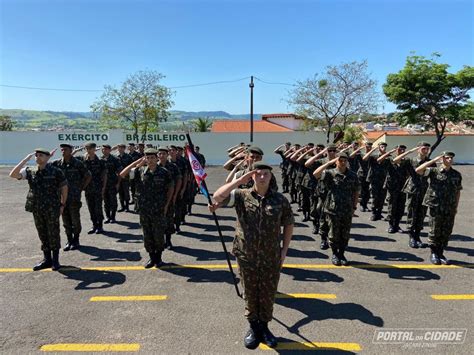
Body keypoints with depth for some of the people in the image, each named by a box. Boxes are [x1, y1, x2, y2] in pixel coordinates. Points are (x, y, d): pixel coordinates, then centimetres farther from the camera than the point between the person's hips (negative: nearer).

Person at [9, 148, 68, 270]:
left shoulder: (55, 171, -6)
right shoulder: (30, 172, 4)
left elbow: (64, 187, 0)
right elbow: (13, 174, -11)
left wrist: (62, 204, -1)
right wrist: (26, 159, -11)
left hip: (52, 209, -4)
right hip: (37, 210, 4)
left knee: (53, 234, 4)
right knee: (42, 235, 12)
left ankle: (55, 260, 16)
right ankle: (47, 259, 24)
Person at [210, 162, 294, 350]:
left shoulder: (280, 199, -4)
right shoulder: (241, 195, -6)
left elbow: (289, 224, 6)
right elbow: (217, 196, -19)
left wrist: (284, 250, 2)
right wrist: (239, 181, -19)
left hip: (272, 258, 1)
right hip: (247, 257, 0)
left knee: (268, 295, 15)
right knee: (250, 294, 15)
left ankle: (264, 326, 38)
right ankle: (253, 327, 38)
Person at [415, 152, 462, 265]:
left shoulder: (457, 175, 7)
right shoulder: (434, 171, -3)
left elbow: (458, 191, 15)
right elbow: (418, 170, -18)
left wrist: (456, 207, 13)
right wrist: (434, 160, -18)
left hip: (450, 209, 3)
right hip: (436, 207, -3)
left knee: (446, 232, 7)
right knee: (434, 231, 3)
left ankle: (441, 253, 22)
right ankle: (434, 254, 17)